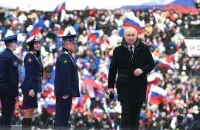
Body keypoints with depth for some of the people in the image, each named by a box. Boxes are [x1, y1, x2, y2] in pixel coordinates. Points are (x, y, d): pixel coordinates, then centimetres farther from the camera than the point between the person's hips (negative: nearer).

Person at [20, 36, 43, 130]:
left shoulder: (36, 56, 16)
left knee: (31, 111, 10)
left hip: (34, 86, 9)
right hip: (29, 87, -9)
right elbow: (29, 74, -18)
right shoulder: (29, 56, -12)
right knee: (29, 110, -9)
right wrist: (30, 89, -23)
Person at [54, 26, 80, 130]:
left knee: (64, 115, 13)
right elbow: (64, 76, -22)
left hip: (67, 92, 10)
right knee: (62, 115, -8)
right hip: (64, 92, -10)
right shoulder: (64, 57, -16)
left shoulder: (67, 56, 18)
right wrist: (65, 92, -24)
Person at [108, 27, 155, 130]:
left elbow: (151, 64, 6)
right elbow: (112, 69, 7)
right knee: (126, 114, -8)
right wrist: (110, 86, 5)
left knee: (135, 115, 7)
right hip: (124, 86, -1)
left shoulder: (144, 49, 5)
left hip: (139, 87, 1)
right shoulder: (118, 50, 4)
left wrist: (142, 70, -15)